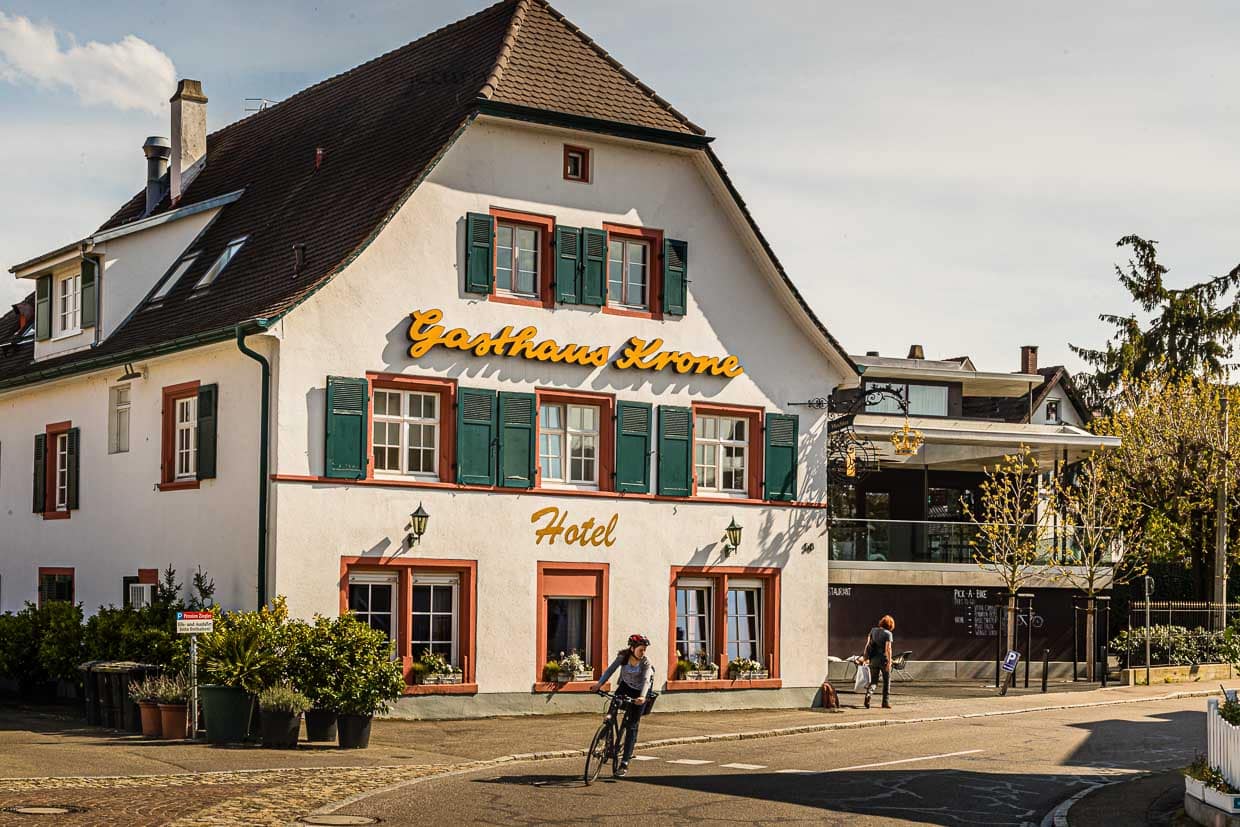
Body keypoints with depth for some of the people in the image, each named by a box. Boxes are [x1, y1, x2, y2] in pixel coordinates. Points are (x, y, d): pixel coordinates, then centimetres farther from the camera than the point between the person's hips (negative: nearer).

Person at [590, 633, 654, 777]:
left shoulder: (646, 662, -24)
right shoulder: (623, 656, -18)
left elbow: (646, 680, -37)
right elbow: (610, 670, -25)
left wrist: (642, 697, -54)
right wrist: (599, 684, -38)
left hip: (639, 692, -4)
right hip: (625, 686, 4)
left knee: (631, 726, -9)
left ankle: (624, 764, -10)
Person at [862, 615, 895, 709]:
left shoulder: (873, 630, 6)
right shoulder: (888, 634, -10)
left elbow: (867, 644, 8)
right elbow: (888, 649, -17)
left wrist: (866, 657, 15)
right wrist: (889, 662, -17)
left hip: (873, 659, 4)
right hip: (883, 659, -4)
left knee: (873, 681, 9)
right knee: (887, 681, 11)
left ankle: (868, 693, -20)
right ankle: (886, 702, 13)